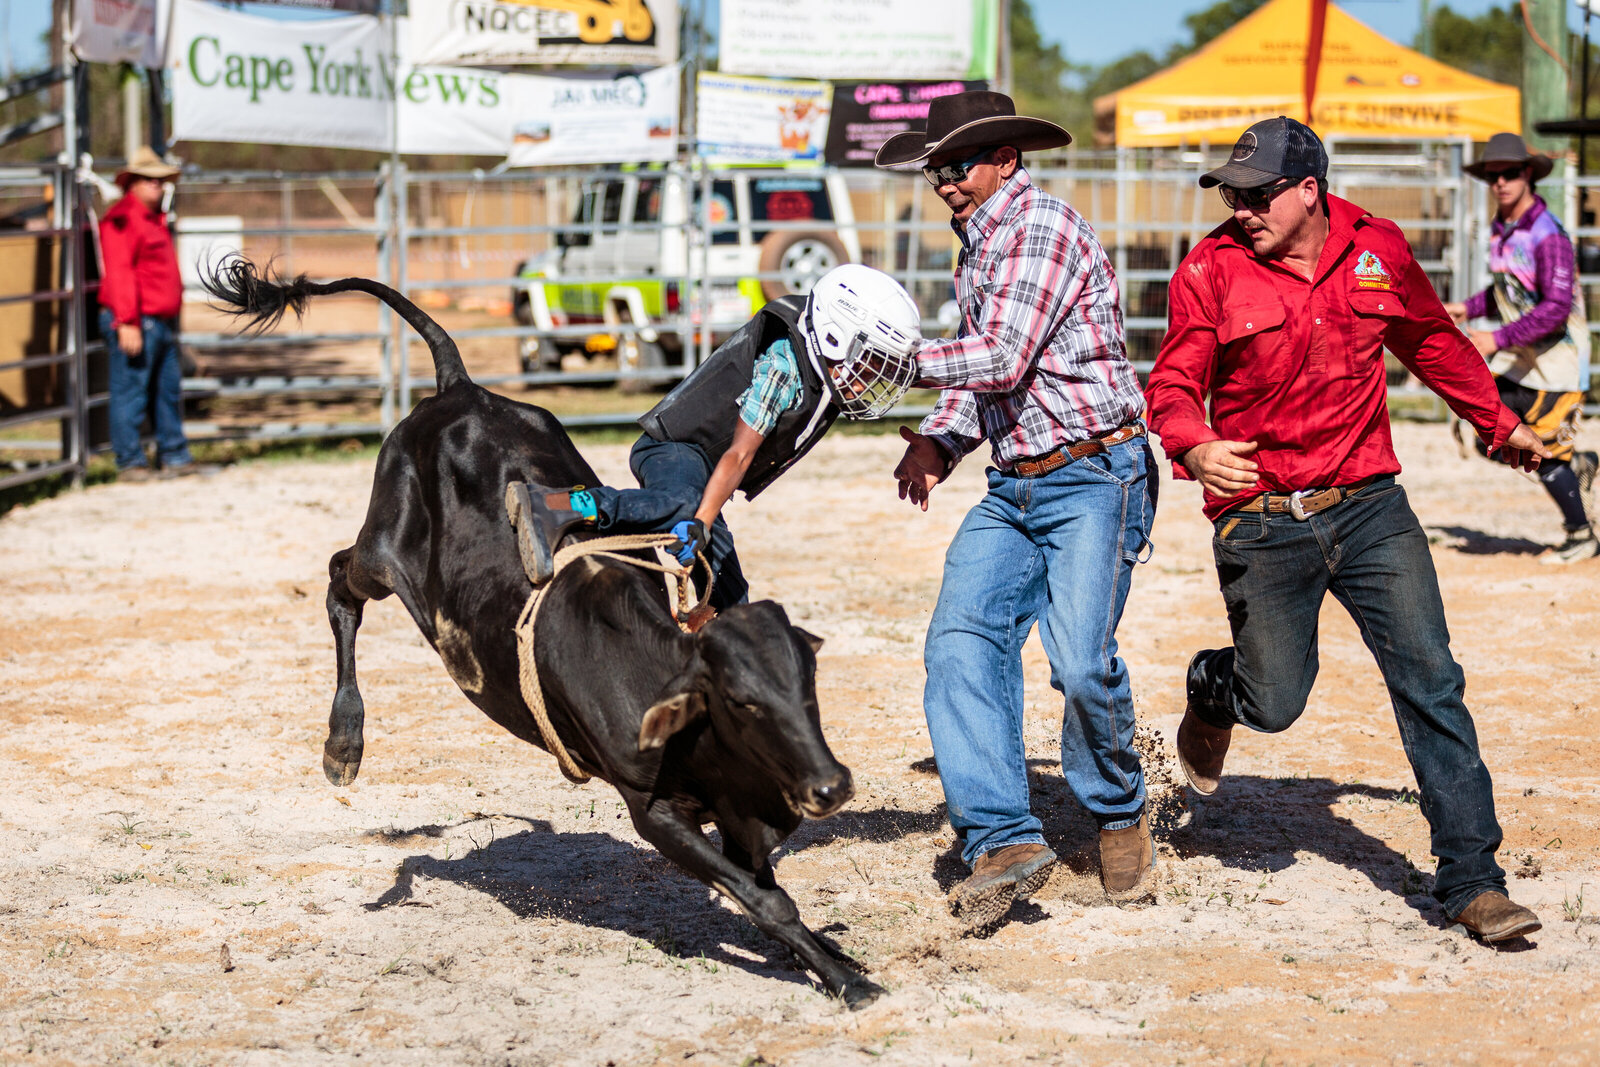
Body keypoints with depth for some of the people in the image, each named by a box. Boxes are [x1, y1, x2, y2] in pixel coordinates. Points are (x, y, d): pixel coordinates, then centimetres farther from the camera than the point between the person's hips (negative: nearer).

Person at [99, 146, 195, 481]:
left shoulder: (155, 219, 20)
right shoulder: (122, 219, -11)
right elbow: (119, 274, -18)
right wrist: (127, 322, -24)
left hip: (163, 322, 10)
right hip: (136, 324, -10)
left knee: (169, 391, 14)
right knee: (130, 393, -5)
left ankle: (174, 456, 22)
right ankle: (130, 463, -2)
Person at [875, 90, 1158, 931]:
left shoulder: (1043, 226, -11)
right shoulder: (976, 247, 19)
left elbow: (1002, 359, -20)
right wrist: (939, 441, 5)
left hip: (1095, 478, -8)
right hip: (1013, 488, 8)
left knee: (1080, 657, -19)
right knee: (961, 639, -13)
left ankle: (1119, 814, 8)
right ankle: (1004, 839, -18)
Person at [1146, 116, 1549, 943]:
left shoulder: (1378, 249, 3)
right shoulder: (1211, 273, -6)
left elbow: (1432, 341, 21)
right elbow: (1173, 386, -7)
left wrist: (1498, 423, 30)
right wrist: (1195, 447, -29)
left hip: (1370, 505, 2)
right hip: (1262, 523, -2)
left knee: (1429, 681, -6)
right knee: (1274, 702, 2)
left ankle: (1471, 878, -1)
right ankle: (1212, 691, 41)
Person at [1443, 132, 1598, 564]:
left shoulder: (1547, 234, -23)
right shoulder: (1501, 228, 4)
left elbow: (1557, 307, -29)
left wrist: (1498, 338, -34)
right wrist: (1469, 308, 8)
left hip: (1557, 357, -8)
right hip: (1519, 356, 8)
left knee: (1545, 454, -2)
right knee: (1493, 440, 4)